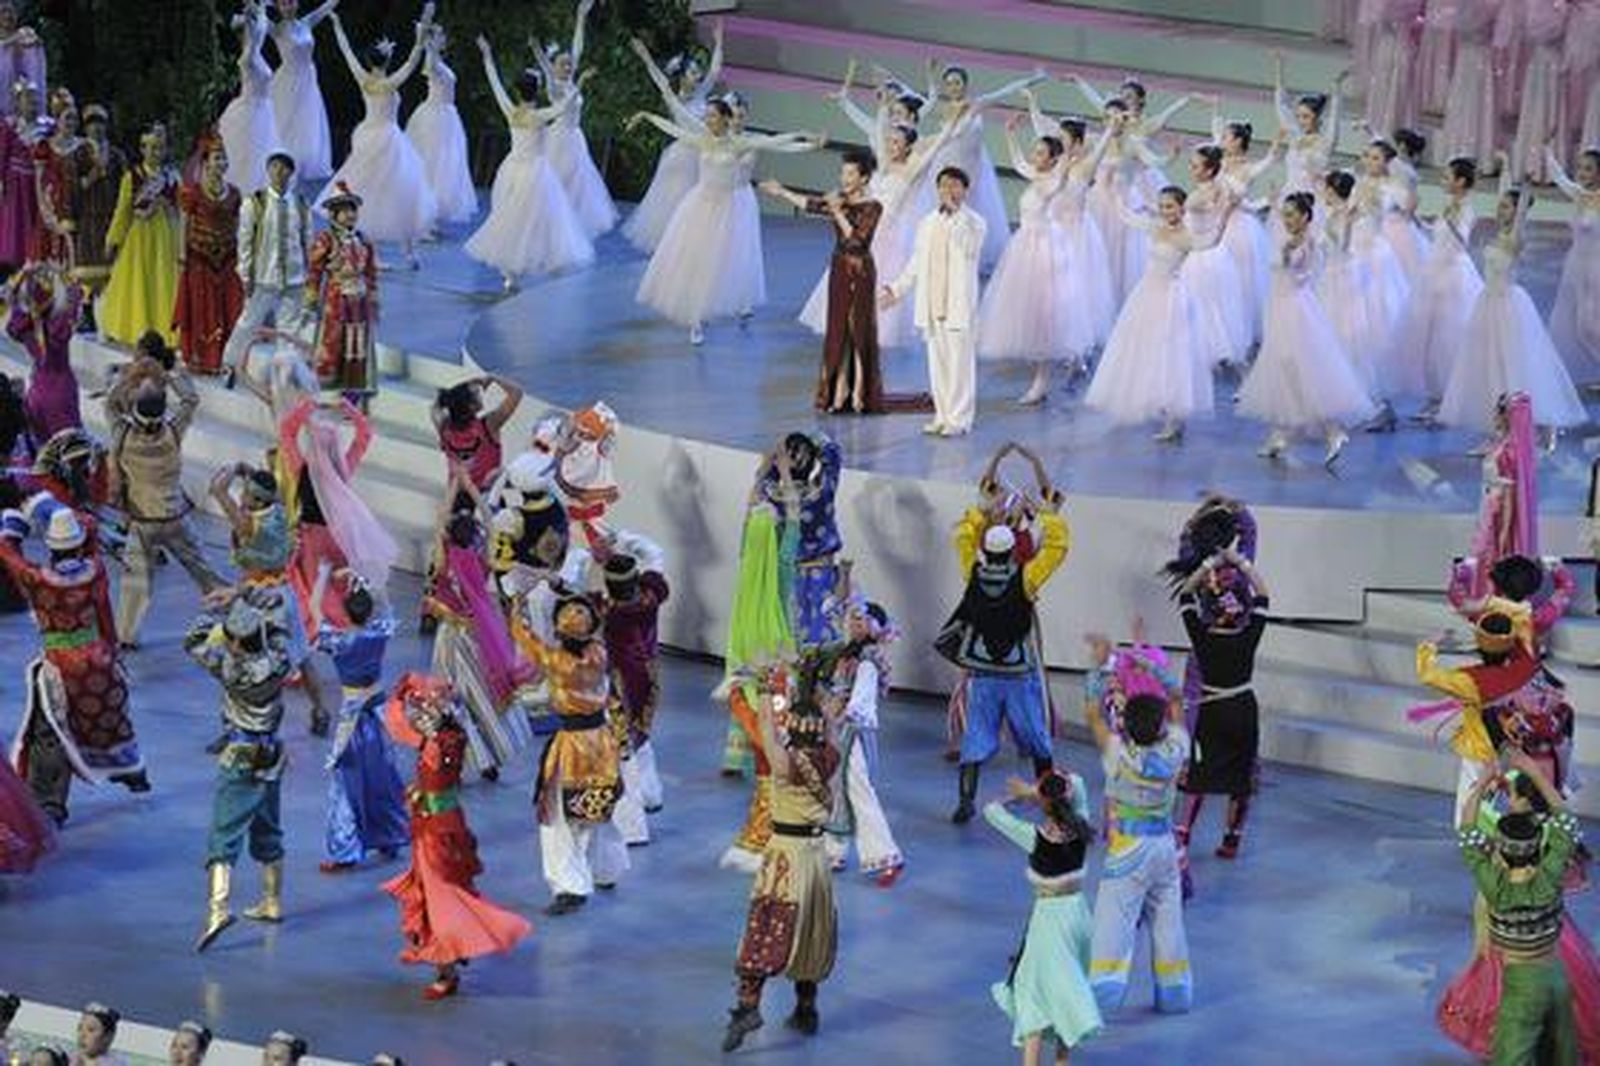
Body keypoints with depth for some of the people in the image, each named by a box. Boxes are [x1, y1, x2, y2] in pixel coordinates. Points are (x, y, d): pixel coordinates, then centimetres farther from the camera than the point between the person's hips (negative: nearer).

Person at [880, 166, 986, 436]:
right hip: (932, 305, 5)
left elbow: (969, 248, -23)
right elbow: (916, 263, 20)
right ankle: (942, 415, 17)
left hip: (959, 305, -5)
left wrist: (956, 212, -23)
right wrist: (896, 290, 16)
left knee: (960, 362, -4)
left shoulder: (974, 222, -2)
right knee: (937, 363, 9)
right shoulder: (927, 224, 13)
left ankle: (959, 419, 1)